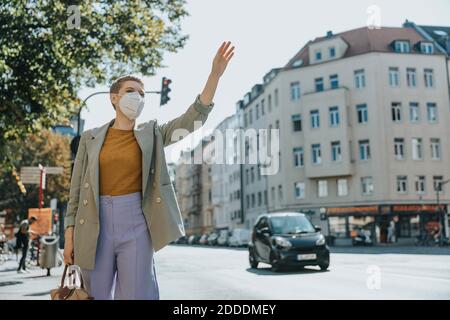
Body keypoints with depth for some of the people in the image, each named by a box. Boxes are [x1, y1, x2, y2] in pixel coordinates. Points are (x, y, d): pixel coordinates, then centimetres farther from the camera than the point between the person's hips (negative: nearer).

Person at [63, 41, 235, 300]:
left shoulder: (152, 134, 7)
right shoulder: (90, 138, 8)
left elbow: (194, 117, -5)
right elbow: (77, 190, 8)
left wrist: (215, 74, -16)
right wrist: (69, 235, 2)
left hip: (136, 222, 0)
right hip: (96, 223, 1)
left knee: (136, 293, -1)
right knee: (96, 294, 8)